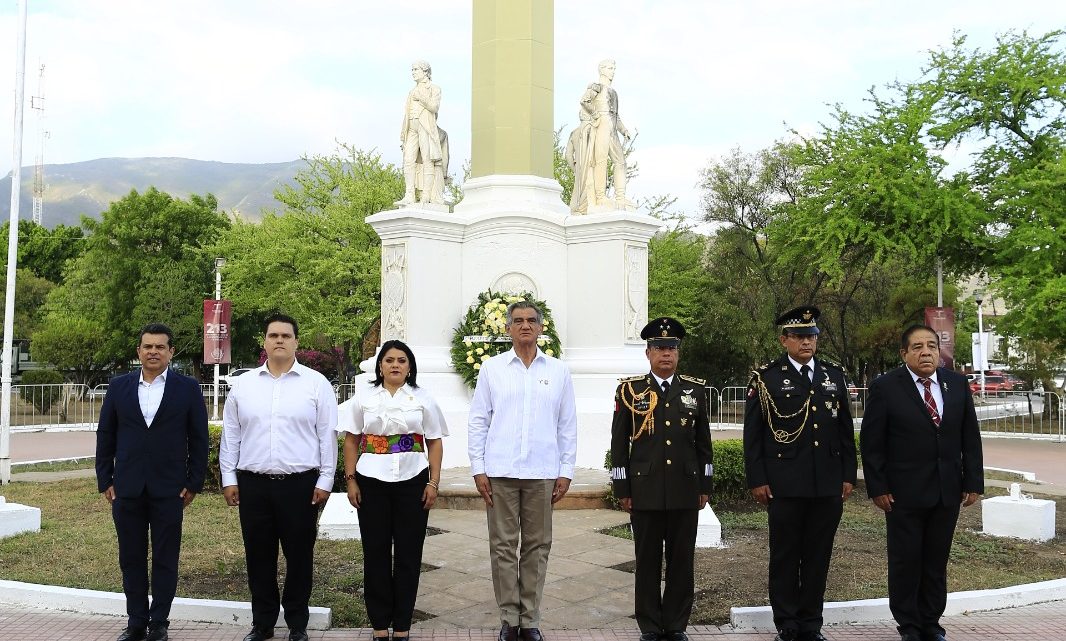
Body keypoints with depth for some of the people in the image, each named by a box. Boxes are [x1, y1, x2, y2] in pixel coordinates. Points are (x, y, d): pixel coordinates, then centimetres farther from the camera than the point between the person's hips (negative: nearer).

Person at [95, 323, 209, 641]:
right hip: (127, 489, 2)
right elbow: (105, 436, 8)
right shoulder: (119, 386, 6)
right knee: (131, 559, 10)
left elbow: (199, 439, 0)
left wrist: (194, 484, -3)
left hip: (169, 490, -2)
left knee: (165, 560, 5)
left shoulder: (187, 388, -1)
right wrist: (105, 481, 3)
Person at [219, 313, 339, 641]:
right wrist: (229, 478, 5)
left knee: (299, 557, 6)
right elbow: (230, 435, 10)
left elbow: (327, 436, -1)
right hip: (253, 484, 2)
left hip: (300, 484, -2)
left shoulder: (316, 384, 0)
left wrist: (325, 481, -4)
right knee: (259, 557, 10)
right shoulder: (243, 384, 8)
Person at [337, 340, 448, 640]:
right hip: (372, 481, 0)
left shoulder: (422, 398, 6)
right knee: (376, 552, 5)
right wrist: (351, 480, -1)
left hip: (412, 481, 0)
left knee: (408, 553, 4)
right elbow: (351, 440, 6)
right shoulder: (364, 396, 6)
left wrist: (433, 483, -3)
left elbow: (435, 443, 5)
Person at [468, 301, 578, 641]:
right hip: (500, 472, 0)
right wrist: (478, 470, -1)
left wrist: (565, 472, 3)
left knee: (537, 547, 6)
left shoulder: (558, 371, 6)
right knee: (503, 546, 4)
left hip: (542, 473, 1)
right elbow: (478, 422, 4)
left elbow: (568, 426, 7)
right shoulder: (492, 368, 4)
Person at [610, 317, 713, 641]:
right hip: (645, 490, -2)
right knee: (647, 561, 6)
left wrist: (705, 486, 8)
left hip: (685, 490, 2)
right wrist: (622, 489, -1)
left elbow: (703, 441, 10)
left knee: (681, 560, 7)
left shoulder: (695, 389, 6)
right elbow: (619, 443, 1)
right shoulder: (630, 390, 0)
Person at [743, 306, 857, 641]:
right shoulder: (766, 377, -1)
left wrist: (849, 475, 9)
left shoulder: (834, 375, 11)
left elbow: (846, 429, 14)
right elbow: (752, 433, -2)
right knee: (785, 557, 5)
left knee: (818, 557, 9)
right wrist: (757, 480, -6)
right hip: (785, 485, -3)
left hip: (828, 485, 4)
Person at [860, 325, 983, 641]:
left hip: (948, 492, 4)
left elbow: (970, 437, 8)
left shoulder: (957, 384, 5)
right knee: (905, 561, 7)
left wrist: (974, 482, 4)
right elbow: (871, 443, -7)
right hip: (905, 493, -3)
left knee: (936, 562, 12)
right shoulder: (885, 387, -8)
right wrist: (878, 488, -10)